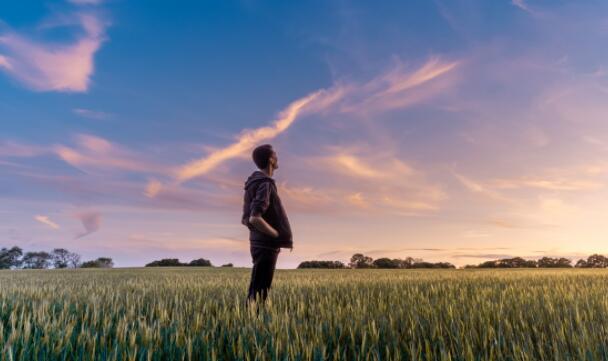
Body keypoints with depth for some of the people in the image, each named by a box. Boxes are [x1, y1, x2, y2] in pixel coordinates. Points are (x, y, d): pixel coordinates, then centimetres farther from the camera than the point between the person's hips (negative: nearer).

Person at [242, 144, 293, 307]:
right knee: (258, 292, -4)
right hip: (266, 246, -9)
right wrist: (280, 236, -16)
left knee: (256, 291, 15)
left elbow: (245, 219, 17)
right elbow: (255, 219, -27)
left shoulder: (255, 183, 14)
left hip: (261, 244, 9)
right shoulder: (265, 184, -15)